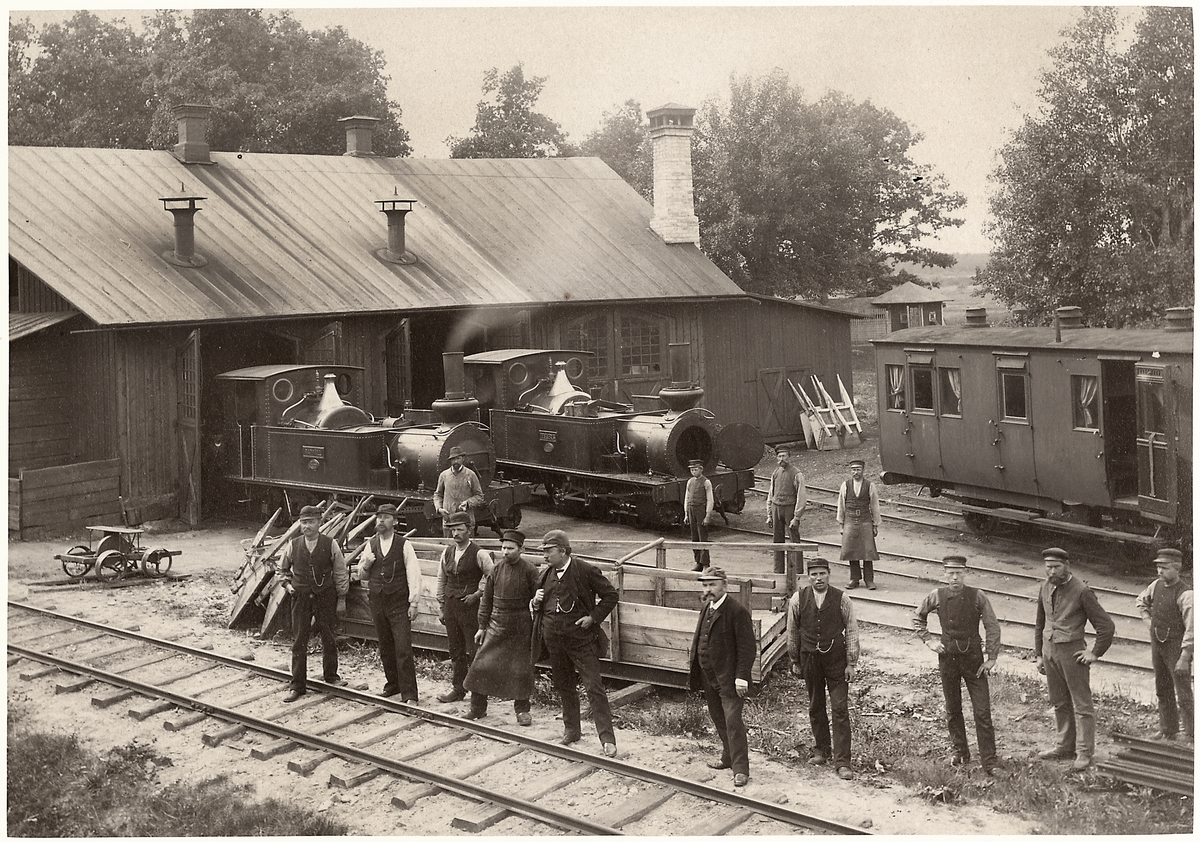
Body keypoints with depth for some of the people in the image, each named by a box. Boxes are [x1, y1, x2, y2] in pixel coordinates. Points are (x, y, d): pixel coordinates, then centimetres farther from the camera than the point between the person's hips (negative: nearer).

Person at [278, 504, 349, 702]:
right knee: (299, 641, 2)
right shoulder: (293, 545, -1)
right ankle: (297, 686, 8)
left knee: (328, 638, 11)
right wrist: (287, 584, -1)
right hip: (301, 597, 1)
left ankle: (331, 675, 32)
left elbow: (340, 573, 1)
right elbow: (283, 569, 16)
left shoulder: (330, 545, -6)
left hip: (325, 596, -1)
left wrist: (341, 599, 1)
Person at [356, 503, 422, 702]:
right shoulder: (371, 545, 8)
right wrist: (365, 565, -6)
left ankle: (409, 694, -7)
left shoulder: (403, 545, -5)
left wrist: (413, 603, -11)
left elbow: (413, 574, -7)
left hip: (399, 604, -5)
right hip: (377, 603, 5)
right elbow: (361, 576, 17)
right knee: (385, 648, 13)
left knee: (403, 650, -9)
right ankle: (392, 685, 29)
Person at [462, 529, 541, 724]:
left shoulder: (529, 570, -9)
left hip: (520, 626, -3)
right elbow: (487, 599, 9)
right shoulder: (497, 568, 3)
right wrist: (482, 626, 8)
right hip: (496, 624, 4)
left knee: (521, 669, 3)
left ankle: (522, 710, 19)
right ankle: (478, 708, 14)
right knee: (481, 664, 1)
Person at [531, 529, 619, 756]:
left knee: (594, 688, -9)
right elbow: (538, 607, 21)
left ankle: (607, 738, -8)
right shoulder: (546, 575, 8)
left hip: (581, 638, -6)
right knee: (564, 687, 16)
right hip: (553, 640, 6)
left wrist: (593, 617, -12)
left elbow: (610, 595, -5)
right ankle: (571, 730, 32)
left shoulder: (585, 571, -10)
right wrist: (535, 603, -2)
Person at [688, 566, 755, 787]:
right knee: (719, 720, 17)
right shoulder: (706, 608, 11)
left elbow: (747, 647, -16)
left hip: (728, 678, -8)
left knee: (732, 721, -8)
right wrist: (696, 673, 15)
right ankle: (729, 756, 32)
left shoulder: (737, 611, -15)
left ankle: (740, 769, -3)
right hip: (709, 676, 8)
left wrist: (741, 677, -20)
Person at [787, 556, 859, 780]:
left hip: (836, 660, -2)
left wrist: (851, 663, -3)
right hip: (810, 660, 2)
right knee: (815, 707, 13)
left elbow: (852, 631, -1)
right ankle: (822, 749, 31)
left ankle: (842, 762, -1)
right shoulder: (798, 599, -3)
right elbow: (792, 632, 7)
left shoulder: (841, 599, -7)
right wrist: (795, 661, 11)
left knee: (840, 710, -4)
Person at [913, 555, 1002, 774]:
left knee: (982, 711, -4)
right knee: (952, 709, 14)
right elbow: (918, 618, 13)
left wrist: (991, 658, -6)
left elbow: (992, 627, -4)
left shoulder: (977, 596, -10)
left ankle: (988, 763, 1)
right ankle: (959, 751, 32)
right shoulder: (936, 596, -4)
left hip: (973, 657, -2)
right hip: (948, 656, 2)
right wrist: (928, 640, 2)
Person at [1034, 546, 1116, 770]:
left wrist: (1095, 653, -7)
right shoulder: (1045, 588, 6)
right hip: (1049, 649, 6)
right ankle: (1065, 747, 23)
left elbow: (1106, 626, -9)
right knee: (1059, 703, 13)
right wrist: (1038, 654, 15)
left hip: (1071, 651, -6)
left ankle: (1084, 753, 5)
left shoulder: (1081, 592, -13)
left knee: (1081, 704, 0)